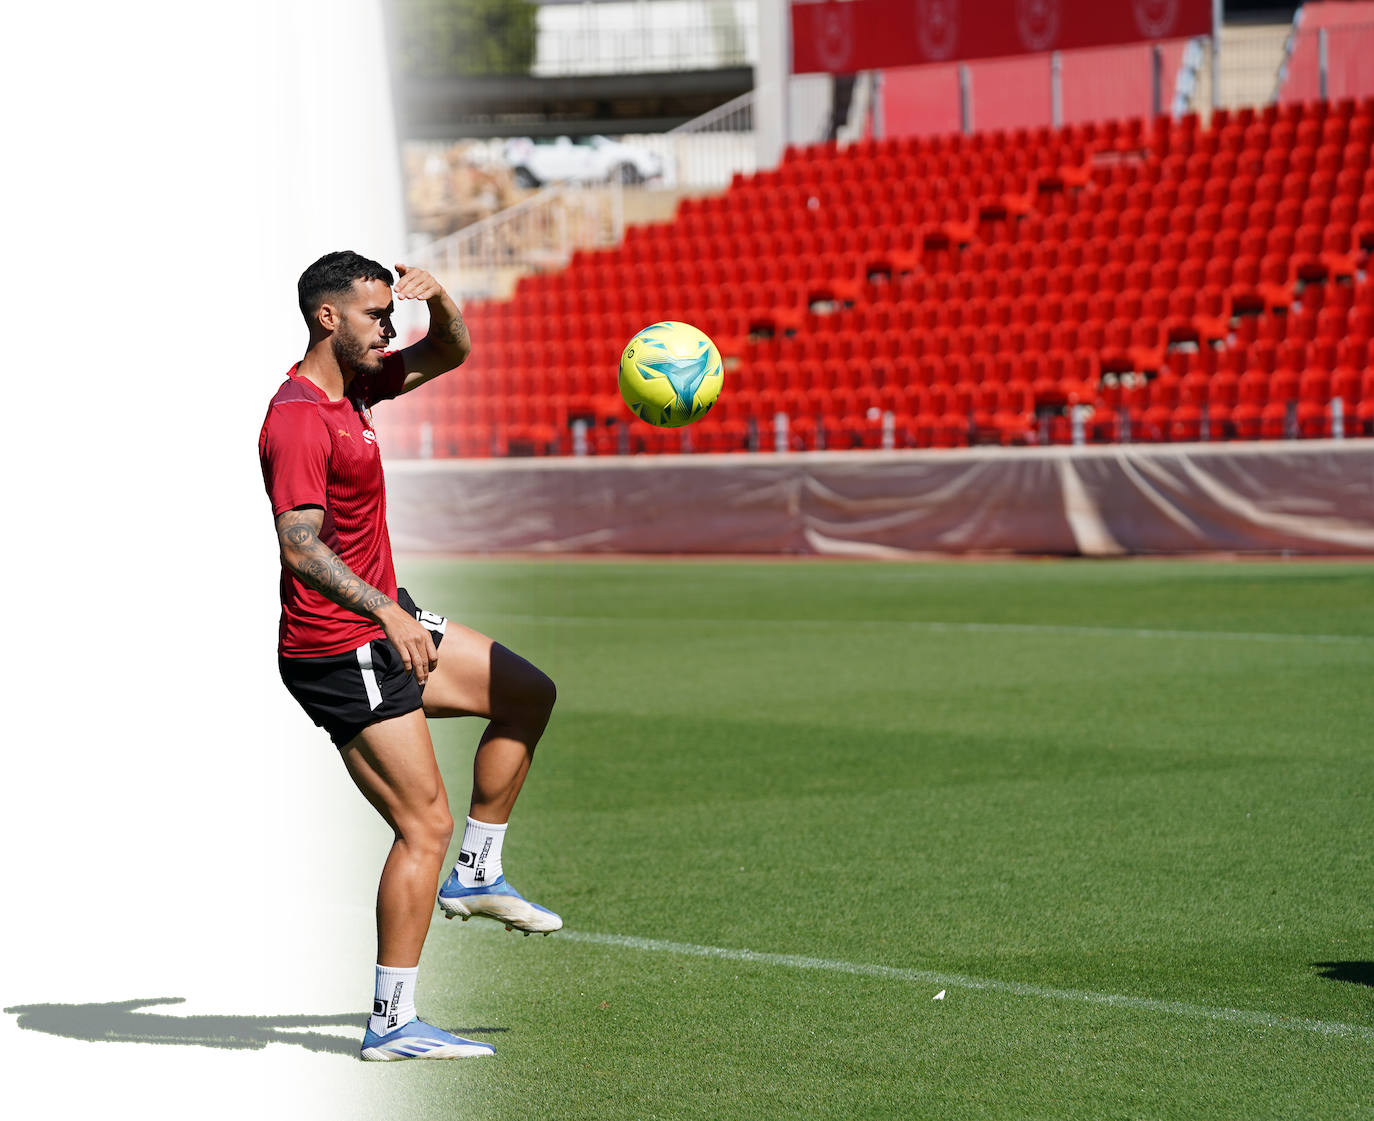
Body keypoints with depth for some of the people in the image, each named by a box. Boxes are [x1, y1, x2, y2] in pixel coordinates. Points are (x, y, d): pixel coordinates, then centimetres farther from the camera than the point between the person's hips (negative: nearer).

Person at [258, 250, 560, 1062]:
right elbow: (300, 546, -28)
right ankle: (393, 1024, -4)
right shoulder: (299, 419, -20)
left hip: (382, 622, 10)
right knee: (426, 825, -10)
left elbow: (450, 354, 20)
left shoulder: (356, 385, 8)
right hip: (339, 651, -10)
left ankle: (476, 875, 25)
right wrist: (388, 614, -36)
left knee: (529, 694, 20)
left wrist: (441, 301, -2)